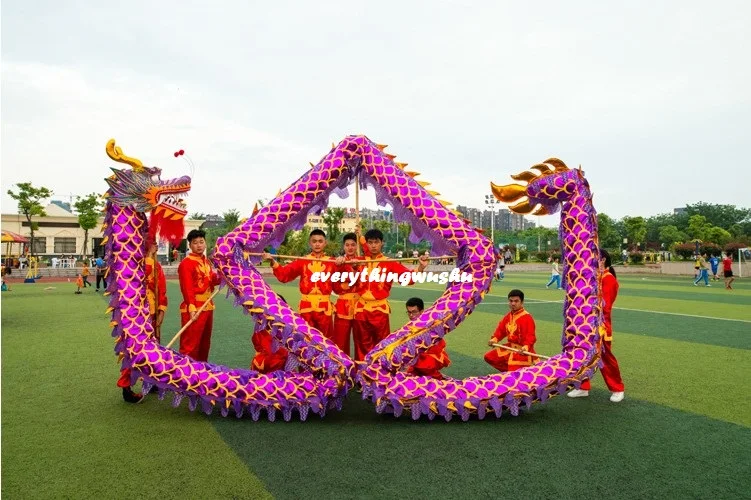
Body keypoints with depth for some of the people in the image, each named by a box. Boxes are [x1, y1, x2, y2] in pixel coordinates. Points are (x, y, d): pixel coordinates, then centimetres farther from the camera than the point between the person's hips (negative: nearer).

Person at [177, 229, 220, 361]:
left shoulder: (207, 261, 14)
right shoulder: (186, 263, -12)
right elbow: (187, 288, -20)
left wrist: (219, 277, -6)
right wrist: (192, 308, -29)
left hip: (208, 307, 8)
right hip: (194, 309, -8)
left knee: (205, 343, 18)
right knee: (190, 345, -4)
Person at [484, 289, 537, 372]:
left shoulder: (527, 317, -19)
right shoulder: (508, 316, 7)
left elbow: (530, 336, -26)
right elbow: (501, 329, 10)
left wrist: (526, 346, -43)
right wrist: (495, 339, -8)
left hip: (522, 350, -8)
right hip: (510, 347, 8)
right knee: (489, 357, 6)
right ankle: (509, 370, 13)